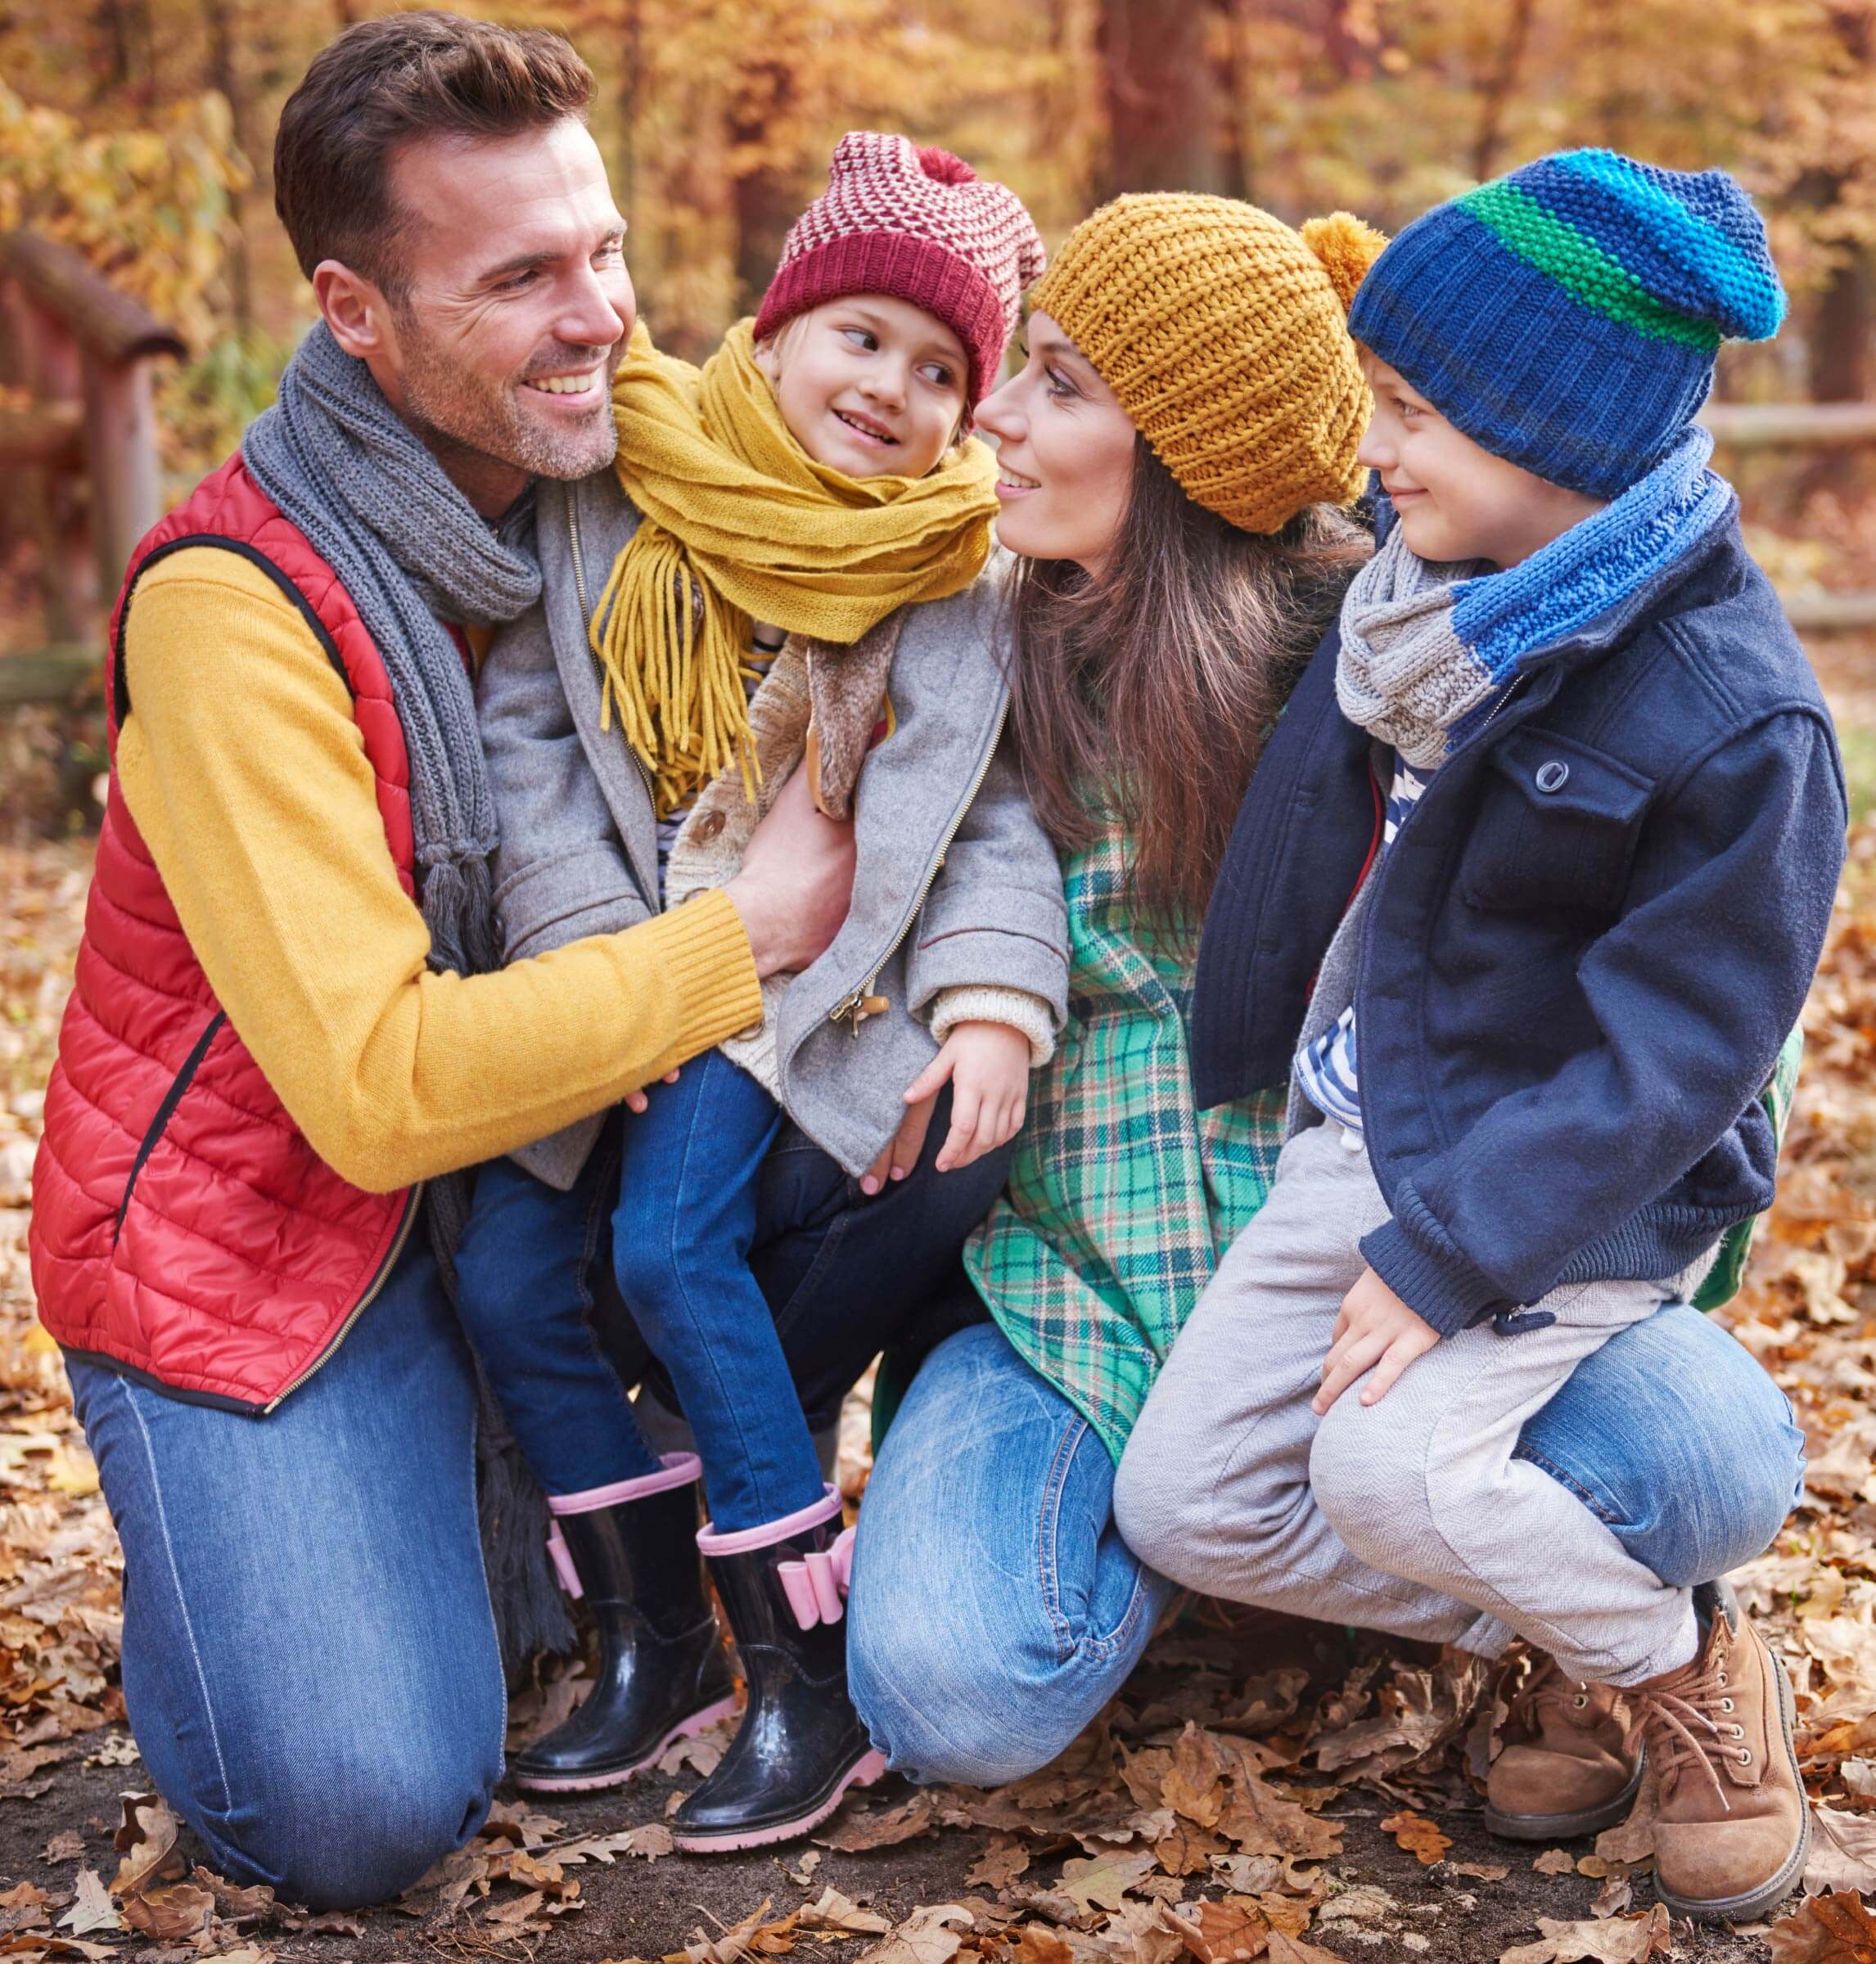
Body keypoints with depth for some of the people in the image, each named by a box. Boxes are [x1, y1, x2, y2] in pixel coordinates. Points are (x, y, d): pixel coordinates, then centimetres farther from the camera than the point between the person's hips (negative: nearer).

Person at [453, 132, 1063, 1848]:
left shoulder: (957, 576, -2)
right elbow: (525, 735, -3)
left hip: (804, 972, -3)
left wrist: (991, 1000, -19)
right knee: (505, 1271, -8)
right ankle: (653, 1645, 9)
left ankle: (813, 1677, -12)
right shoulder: (623, 505, -2)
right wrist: (600, 954, -12)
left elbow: (992, 812, -4)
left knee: (673, 1247, -23)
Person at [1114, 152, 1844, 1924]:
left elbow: (1675, 1049, -21)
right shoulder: (1428, 582, -1)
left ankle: (1685, 1669, -1)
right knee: (1182, 1500, 0)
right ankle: (1562, 1640, 15)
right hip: (1368, 1130, 7)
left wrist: (1451, 1253, -24)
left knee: (1386, 1462, -30)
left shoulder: (1734, 718, -21)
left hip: (1582, 1180, -7)